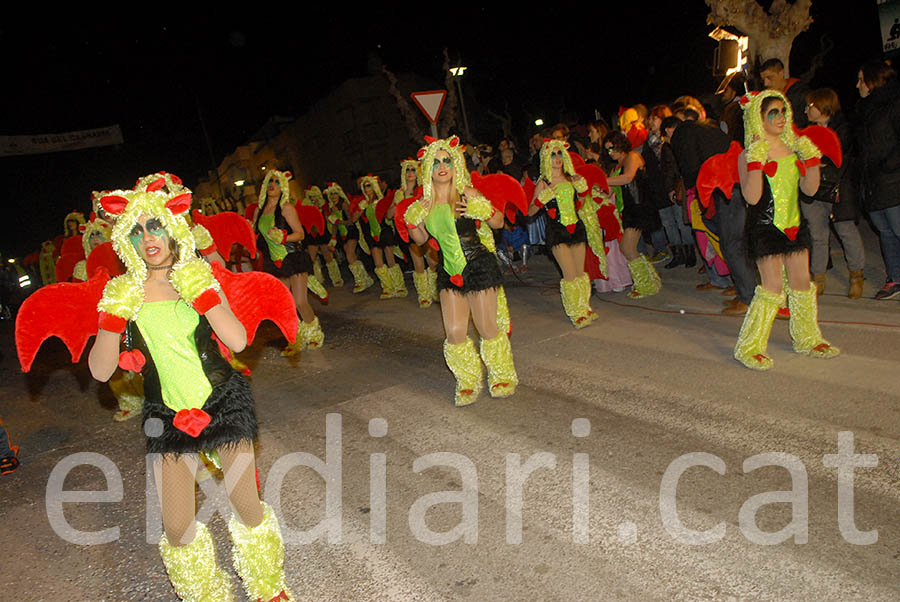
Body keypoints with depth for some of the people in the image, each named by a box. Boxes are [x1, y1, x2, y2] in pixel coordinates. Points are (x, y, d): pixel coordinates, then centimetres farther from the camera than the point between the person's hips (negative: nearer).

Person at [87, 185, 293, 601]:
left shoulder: (198, 280, -4)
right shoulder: (122, 292, -3)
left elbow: (238, 341, -16)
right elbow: (100, 371, -9)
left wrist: (204, 295, -24)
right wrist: (114, 317, -21)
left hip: (223, 403, -1)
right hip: (168, 416, 1)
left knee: (247, 508, 4)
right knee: (176, 528, 0)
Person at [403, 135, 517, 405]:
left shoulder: (467, 194, -9)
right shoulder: (427, 202, 3)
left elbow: (499, 223, -3)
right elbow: (421, 238, 16)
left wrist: (483, 211, -22)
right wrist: (413, 221, -2)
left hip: (479, 266, -4)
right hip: (449, 272, 4)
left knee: (488, 329, 3)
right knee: (454, 332, 1)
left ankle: (503, 377, 28)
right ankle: (468, 381, 24)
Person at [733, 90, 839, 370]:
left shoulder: (793, 147, 8)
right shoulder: (749, 154, -9)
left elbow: (809, 189, 9)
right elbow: (752, 197, -20)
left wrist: (812, 159, -2)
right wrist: (756, 163, -25)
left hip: (794, 223, 6)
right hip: (765, 227, -6)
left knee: (802, 282, 12)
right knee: (772, 288, -9)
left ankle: (806, 339, 29)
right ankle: (748, 347, 2)